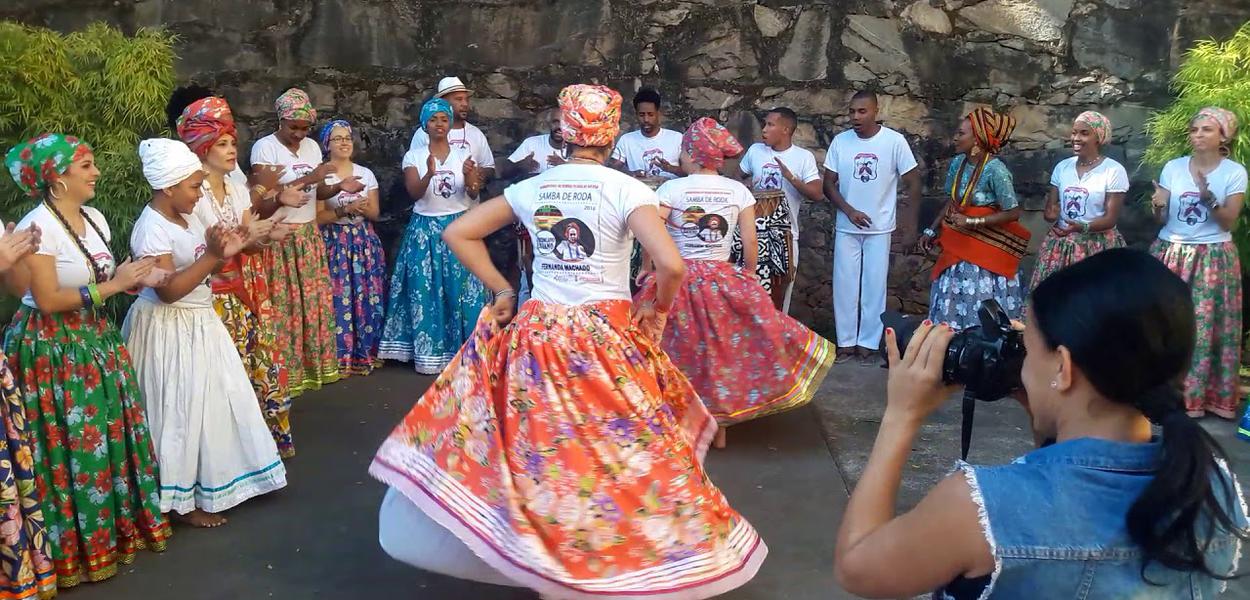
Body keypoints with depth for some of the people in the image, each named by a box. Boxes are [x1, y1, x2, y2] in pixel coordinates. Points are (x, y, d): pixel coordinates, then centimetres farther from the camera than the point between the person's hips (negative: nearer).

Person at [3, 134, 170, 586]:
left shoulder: (93, 218, 6)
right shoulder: (38, 227, -18)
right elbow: (48, 300, -21)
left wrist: (134, 277, -6)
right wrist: (112, 285, -20)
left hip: (95, 340, 8)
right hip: (52, 349, -8)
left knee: (112, 435, 13)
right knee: (71, 448, 1)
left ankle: (120, 523, 28)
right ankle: (76, 545, 16)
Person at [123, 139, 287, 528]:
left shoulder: (188, 219, 6)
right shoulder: (151, 229, -20)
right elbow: (168, 290, -25)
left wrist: (224, 253, -4)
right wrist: (212, 254, -28)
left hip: (200, 322, 9)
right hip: (171, 330, -9)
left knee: (215, 401, 17)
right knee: (180, 411, 0)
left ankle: (210, 482, 33)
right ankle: (182, 500, 13)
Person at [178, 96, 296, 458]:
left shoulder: (238, 188, 8)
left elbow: (248, 245, 7)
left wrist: (267, 236, -14)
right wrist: (245, 236, -24)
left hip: (245, 291, 7)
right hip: (214, 295, -7)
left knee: (262, 363, 10)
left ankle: (266, 439, 23)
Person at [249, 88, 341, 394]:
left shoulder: (312, 146, 10)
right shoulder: (264, 147, -11)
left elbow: (316, 191, 11)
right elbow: (264, 193, -21)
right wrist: (307, 178, -25)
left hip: (309, 235, 6)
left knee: (314, 302, 10)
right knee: (284, 307, -3)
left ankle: (314, 365, 22)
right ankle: (285, 373, 5)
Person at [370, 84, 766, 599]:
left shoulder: (529, 189, 5)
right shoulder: (626, 189, -9)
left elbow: (457, 233, 12)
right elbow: (671, 265, -20)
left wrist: (501, 290, 13)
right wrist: (658, 309, -1)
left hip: (536, 336, 4)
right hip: (607, 339, -4)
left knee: (541, 452, 14)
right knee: (621, 454, 8)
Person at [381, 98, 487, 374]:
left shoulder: (463, 155, 5)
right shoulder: (413, 156, 2)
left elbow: (473, 195, -6)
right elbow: (414, 193, -12)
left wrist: (471, 180, -28)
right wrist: (429, 174, -31)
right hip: (425, 230, -1)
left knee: (460, 289, -2)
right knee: (425, 291, -1)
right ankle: (429, 353, 7)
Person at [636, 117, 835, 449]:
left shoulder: (672, 189, -9)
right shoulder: (738, 190, -2)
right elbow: (750, 240, -1)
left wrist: (647, 269, 3)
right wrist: (750, 275, 13)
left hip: (678, 280, -2)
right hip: (723, 279, 2)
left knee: (681, 354, 11)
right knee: (721, 351, 15)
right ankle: (719, 427, 24)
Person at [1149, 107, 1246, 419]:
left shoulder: (1235, 172, -4)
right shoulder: (1172, 167, 2)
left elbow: (1229, 223, -8)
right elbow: (1162, 219, 4)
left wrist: (1208, 197, -22)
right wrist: (1158, 206, -18)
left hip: (1213, 258, -2)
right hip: (1170, 255, 2)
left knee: (1207, 327, 0)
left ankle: (1206, 394, 10)